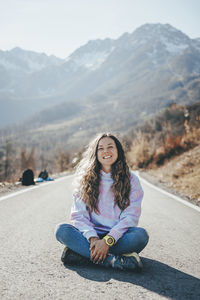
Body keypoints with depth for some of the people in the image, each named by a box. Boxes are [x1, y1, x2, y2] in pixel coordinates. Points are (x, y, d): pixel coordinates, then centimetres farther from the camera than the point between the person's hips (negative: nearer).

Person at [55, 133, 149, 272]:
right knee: (61, 230, -25)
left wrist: (107, 241, -21)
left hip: (118, 236, -1)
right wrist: (93, 238, -20)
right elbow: (79, 214, -1)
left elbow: (130, 216, -7)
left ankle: (83, 254, -30)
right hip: (91, 236, 1)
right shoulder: (85, 179, 6)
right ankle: (112, 260, -34)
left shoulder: (131, 179, 2)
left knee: (141, 234, -32)